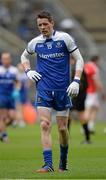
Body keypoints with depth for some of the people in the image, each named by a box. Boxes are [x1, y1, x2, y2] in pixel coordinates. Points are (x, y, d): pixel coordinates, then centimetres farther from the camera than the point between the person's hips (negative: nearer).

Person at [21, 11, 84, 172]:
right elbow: (24, 56, 25)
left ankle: (63, 161, 27)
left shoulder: (64, 38, -3)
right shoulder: (35, 42, 5)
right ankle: (48, 164, -14)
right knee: (45, 125, -12)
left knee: (62, 128, 5)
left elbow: (79, 59, 1)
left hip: (63, 89, -1)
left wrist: (76, 81, -10)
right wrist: (28, 71, 6)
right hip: (43, 89, 1)